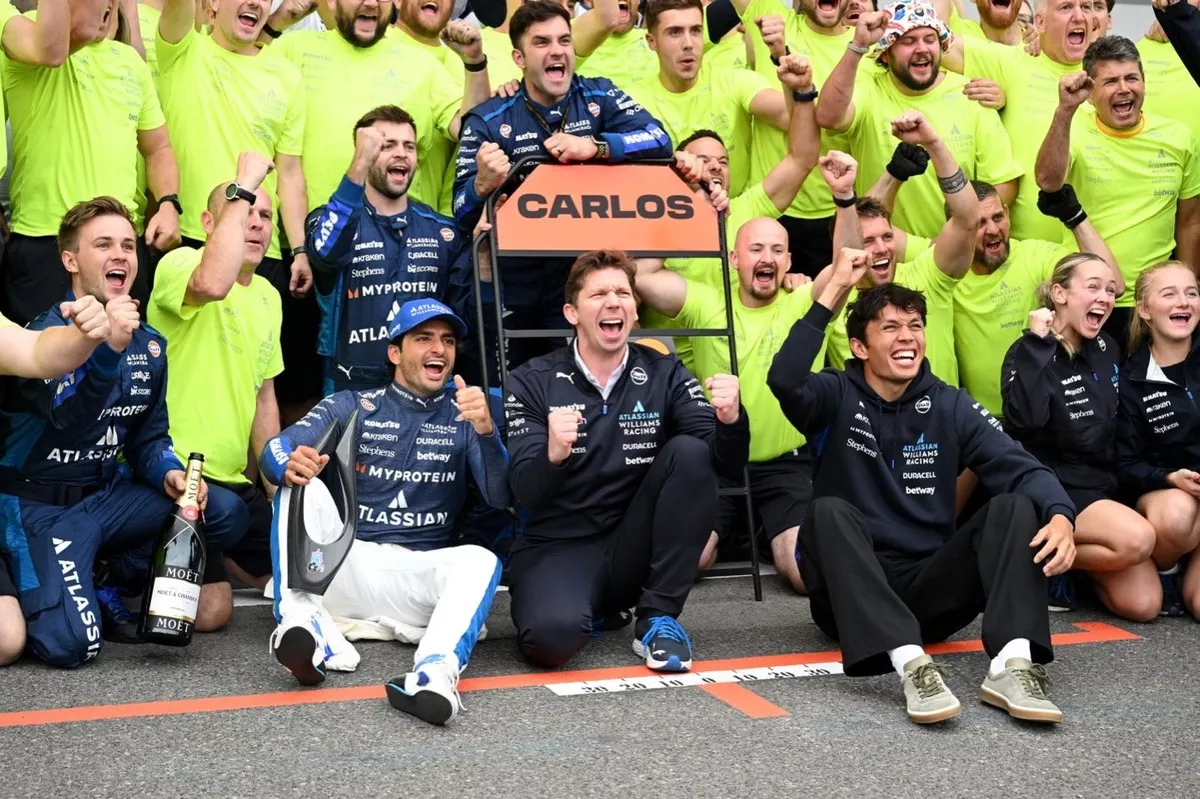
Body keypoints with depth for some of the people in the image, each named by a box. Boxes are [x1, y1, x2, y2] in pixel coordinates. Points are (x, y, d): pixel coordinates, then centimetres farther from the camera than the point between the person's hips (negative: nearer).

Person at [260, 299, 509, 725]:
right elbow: (276, 448, -6)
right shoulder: (351, 407, 10)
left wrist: (486, 431, -23)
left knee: (479, 560, -29)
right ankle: (302, 620, -39)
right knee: (299, 488, -20)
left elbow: (500, 497, -4)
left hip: (420, 576, 0)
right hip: (346, 567, 1)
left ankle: (436, 670, -57)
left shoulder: (464, 416, 11)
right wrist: (288, 464, -32)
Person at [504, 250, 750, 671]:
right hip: (558, 547, -2)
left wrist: (730, 420, -30)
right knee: (551, 636, -34)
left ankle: (657, 618, -12)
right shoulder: (532, 382, -3)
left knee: (689, 452, -21)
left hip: (633, 550, 2)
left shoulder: (664, 375, 2)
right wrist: (553, 455, -35)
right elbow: (523, 493, -12)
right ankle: (589, 609, 6)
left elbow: (727, 466, -7)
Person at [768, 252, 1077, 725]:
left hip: (930, 590, 3)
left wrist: (1059, 515, -26)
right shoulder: (837, 398, 1)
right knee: (829, 510, -31)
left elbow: (1021, 469, -4)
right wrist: (835, 289, -21)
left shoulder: (951, 407, 8)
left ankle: (1012, 664, -40)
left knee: (1015, 506, -17)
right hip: (852, 595, -2)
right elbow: (785, 380, -22)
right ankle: (910, 665, -47)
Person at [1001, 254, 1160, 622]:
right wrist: (1037, 344, -27)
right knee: (1137, 539, -32)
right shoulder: (1030, 353, -11)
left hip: (1103, 488, 7)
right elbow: (1024, 420, -31)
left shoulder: (1107, 350, 9)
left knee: (1143, 604, -10)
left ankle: (1071, 560, 14)